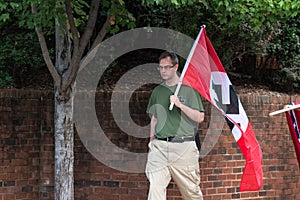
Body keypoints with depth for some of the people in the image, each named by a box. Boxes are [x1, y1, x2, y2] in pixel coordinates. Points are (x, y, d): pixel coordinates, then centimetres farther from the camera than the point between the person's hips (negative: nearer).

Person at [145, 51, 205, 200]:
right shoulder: (157, 91, 16)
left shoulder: (188, 89, 3)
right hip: (159, 146, 3)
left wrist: (180, 105, -14)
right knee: (155, 187, -12)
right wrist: (152, 142, 17)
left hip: (184, 147, -3)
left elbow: (199, 117, -2)